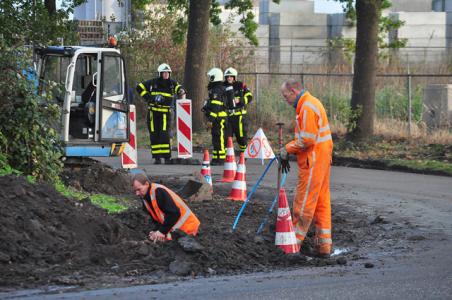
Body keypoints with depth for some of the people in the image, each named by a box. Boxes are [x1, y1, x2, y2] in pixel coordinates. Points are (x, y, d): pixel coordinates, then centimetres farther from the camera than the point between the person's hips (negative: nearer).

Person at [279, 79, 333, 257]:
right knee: (321, 202, 11)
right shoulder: (310, 103, 17)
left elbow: (307, 140, -22)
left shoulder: (307, 108, -17)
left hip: (313, 162, -11)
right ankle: (324, 246, 14)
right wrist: (289, 150, 11)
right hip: (322, 159, 11)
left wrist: (287, 150, -11)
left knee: (304, 203, -3)